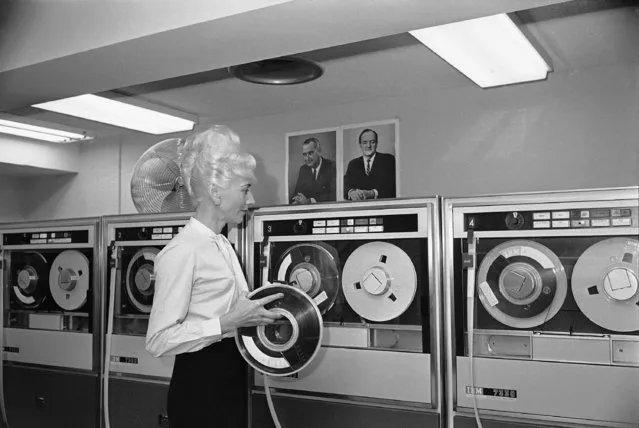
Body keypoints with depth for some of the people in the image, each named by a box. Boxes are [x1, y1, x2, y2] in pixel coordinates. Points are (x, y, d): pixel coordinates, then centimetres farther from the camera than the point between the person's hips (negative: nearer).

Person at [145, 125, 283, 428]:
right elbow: (158, 340, -21)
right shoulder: (180, 252, -18)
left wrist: (255, 312, 4)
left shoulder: (222, 244, 10)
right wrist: (226, 323, -25)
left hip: (230, 382, 8)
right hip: (200, 387, -8)